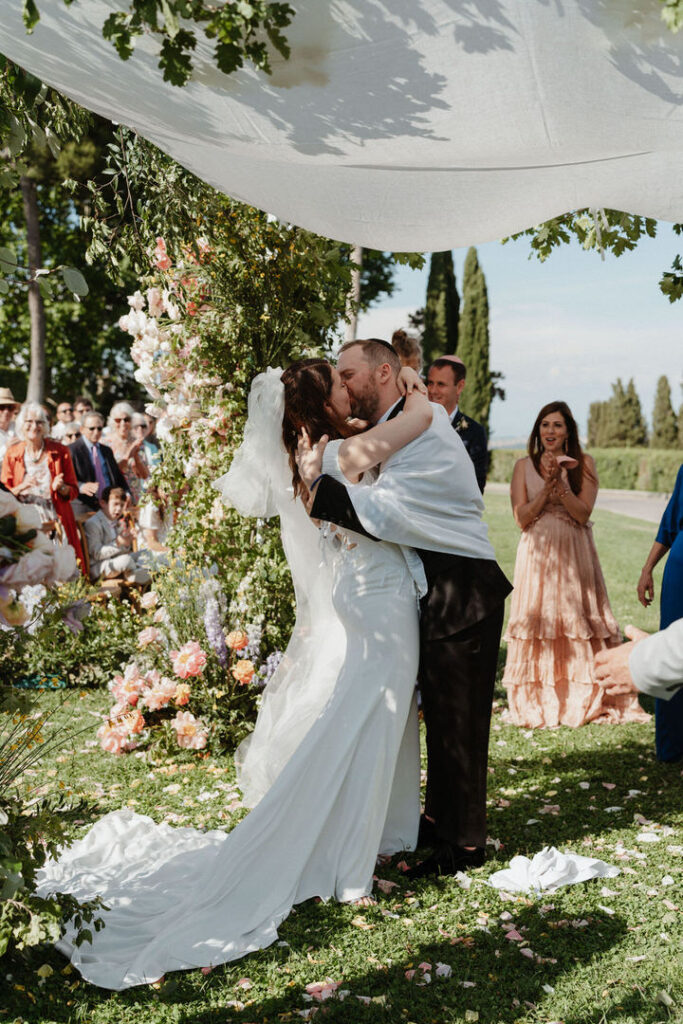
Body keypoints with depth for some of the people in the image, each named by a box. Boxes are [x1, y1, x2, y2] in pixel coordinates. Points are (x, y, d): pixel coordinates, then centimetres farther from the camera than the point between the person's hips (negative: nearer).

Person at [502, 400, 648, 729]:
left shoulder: (583, 464, 6)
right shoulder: (523, 466, 8)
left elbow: (583, 513, -4)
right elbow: (521, 518, -1)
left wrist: (560, 483, -15)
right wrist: (548, 486, -10)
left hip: (574, 555, 0)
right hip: (537, 556, 1)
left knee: (577, 623, -3)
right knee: (538, 623, -2)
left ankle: (583, 702, 6)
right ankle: (539, 704, 6)